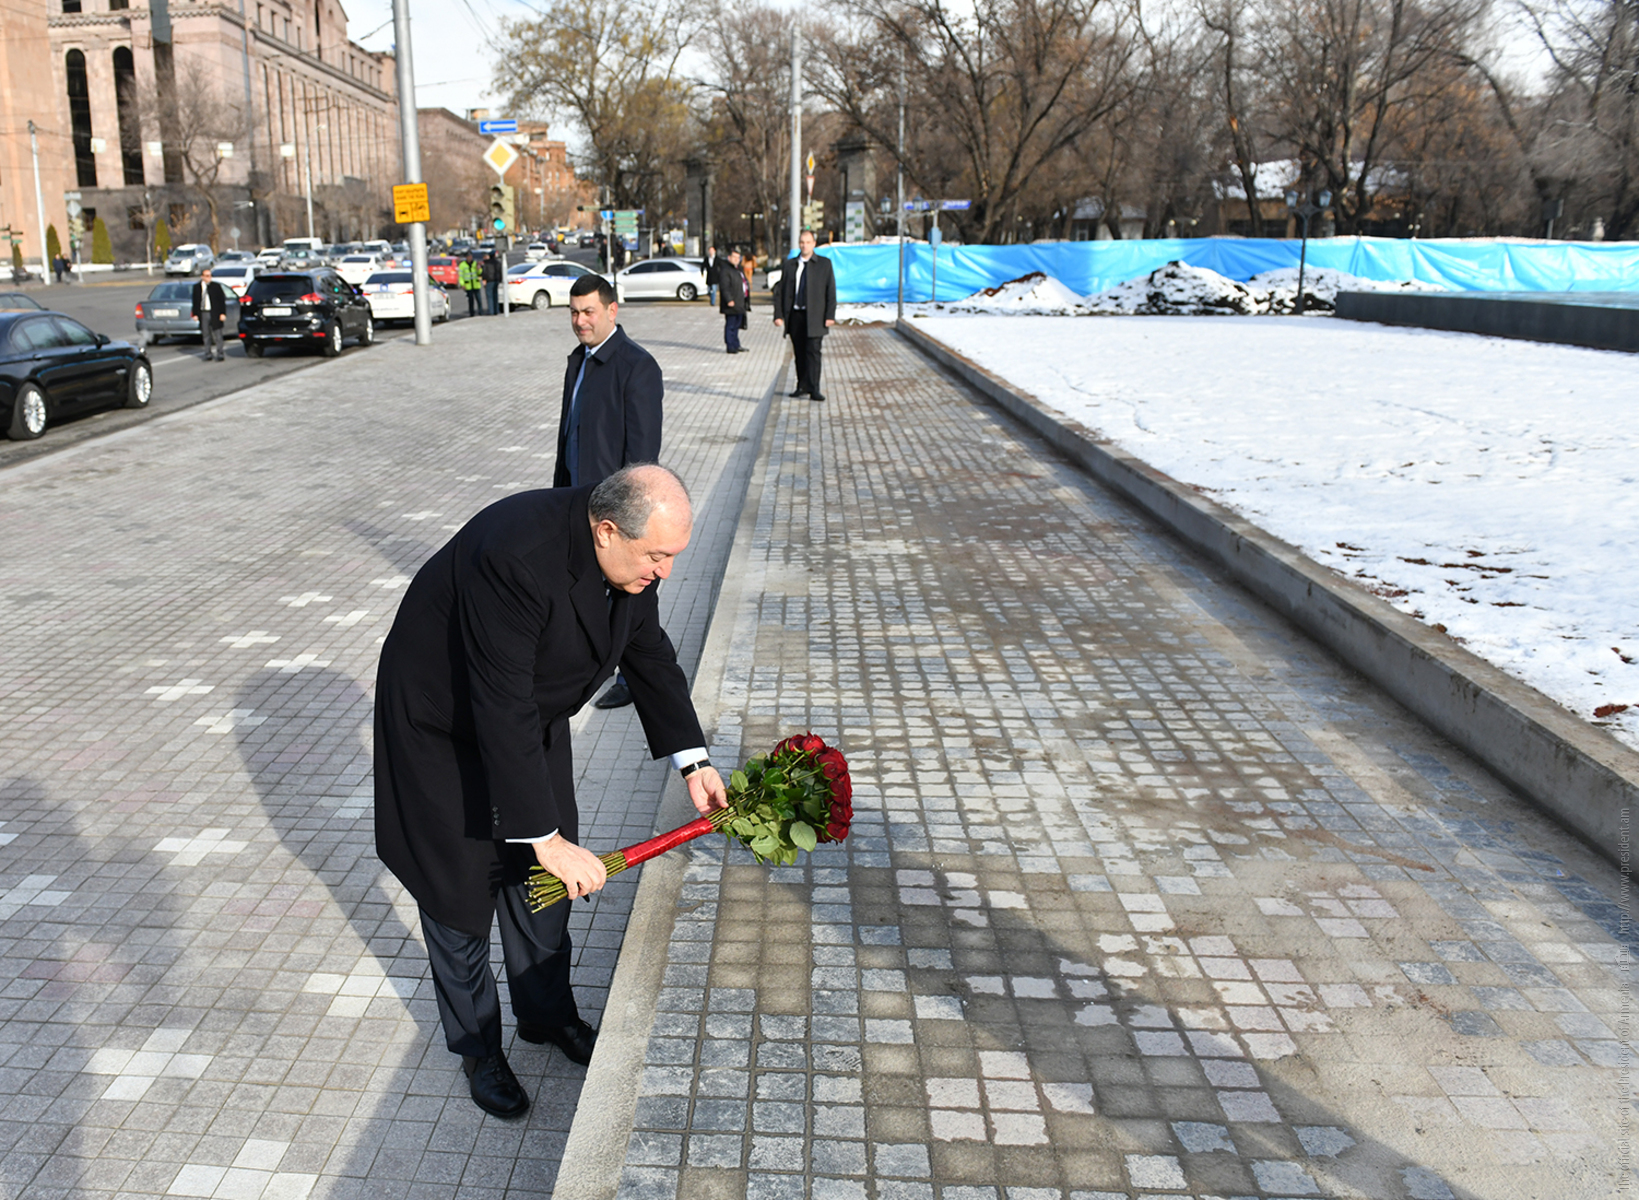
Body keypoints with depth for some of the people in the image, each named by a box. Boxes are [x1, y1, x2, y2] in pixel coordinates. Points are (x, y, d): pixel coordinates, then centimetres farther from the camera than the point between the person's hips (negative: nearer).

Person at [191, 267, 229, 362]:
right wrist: (195, 314, 3)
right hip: (203, 314, 2)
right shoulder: (197, 287, 7)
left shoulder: (216, 286, 2)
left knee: (217, 335, -2)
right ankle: (208, 355, 14)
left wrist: (222, 313, -5)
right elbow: (195, 301, 10)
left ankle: (219, 355, 3)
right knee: (206, 336, 7)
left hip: (214, 314, -2)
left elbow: (222, 300, 2)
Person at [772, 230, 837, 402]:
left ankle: (813, 389, -9)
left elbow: (831, 291, 1)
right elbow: (780, 291, 10)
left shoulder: (824, 264, 4)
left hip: (814, 317, -3)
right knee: (799, 353, 8)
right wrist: (778, 315, 0)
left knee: (813, 352, -9)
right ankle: (802, 387, 18)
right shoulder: (789, 264, 10)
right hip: (795, 315, 3)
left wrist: (830, 316, -8)